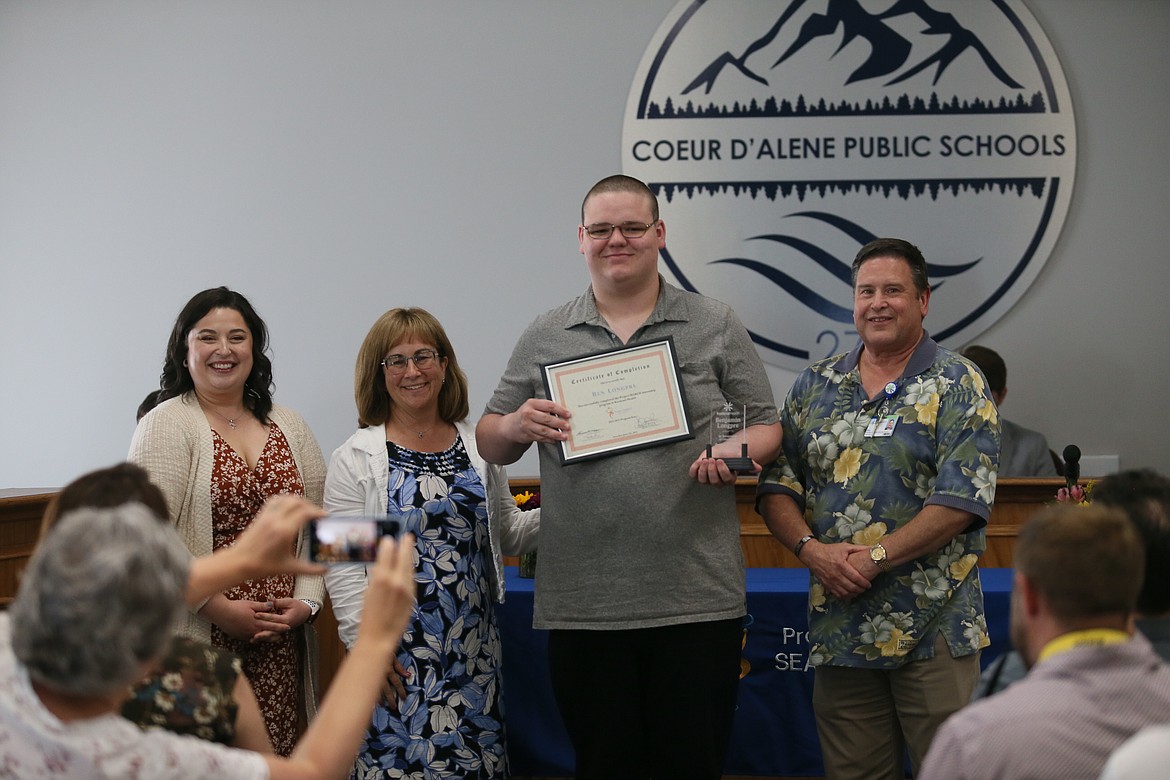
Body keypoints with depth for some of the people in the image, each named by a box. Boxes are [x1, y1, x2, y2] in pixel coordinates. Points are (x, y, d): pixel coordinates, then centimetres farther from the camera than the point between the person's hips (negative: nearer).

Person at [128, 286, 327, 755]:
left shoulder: (287, 426, 14)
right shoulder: (167, 424, -3)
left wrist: (307, 599, -1)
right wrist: (220, 609, -13)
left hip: (281, 641, 5)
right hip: (200, 641, -5)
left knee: (279, 753, 1)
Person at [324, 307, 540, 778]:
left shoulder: (478, 446, 10)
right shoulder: (355, 460, -1)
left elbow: (506, 534, 18)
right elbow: (342, 565, -5)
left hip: (474, 648, 4)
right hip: (397, 652, -3)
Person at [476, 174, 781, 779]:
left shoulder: (716, 327, 7)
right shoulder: (545, 337, 11)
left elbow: (767, 426, 9)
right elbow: (491, 443, 14)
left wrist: (739, 450, -13)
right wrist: (517, 428, -9)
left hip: (695, 597, -1)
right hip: (582, 604, 1)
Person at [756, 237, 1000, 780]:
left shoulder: (957, 386, -1)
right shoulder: (814, 387, 12)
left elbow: (962, 501, -12)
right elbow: (776, 488, 10)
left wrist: (874, 558, -16)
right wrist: (811, 549, -9)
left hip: (932, 630, -4)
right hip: (838, 628, 4)